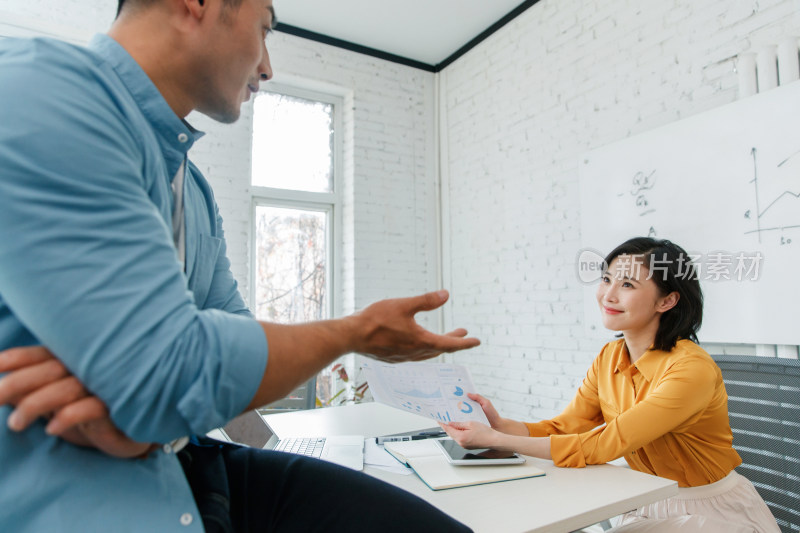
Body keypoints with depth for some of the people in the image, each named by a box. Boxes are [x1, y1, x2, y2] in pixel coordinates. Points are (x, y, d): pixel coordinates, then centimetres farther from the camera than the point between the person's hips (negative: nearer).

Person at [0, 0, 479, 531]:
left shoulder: (197, 192, 11)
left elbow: (235, 333, 8)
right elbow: (174, 373, -22)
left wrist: (135, 385, -14)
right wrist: (359, 331, -8)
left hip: (180, 466, 6)